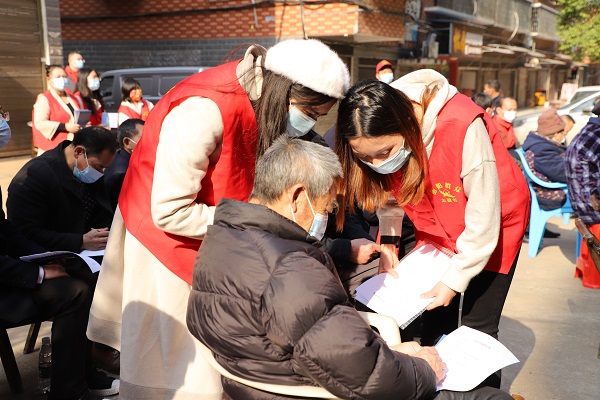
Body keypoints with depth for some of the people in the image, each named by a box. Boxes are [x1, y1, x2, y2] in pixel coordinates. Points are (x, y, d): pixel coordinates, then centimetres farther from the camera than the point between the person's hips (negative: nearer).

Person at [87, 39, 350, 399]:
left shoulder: (259, 101, -8)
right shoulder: (203, 112, -31)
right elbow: (170, 212, -27)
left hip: (210, 240, 7)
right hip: (166, 236, -7)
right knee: (173, 363, 6)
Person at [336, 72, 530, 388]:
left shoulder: (463, 129, -37)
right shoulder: (382, 140, -22)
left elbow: (483, 222, -28)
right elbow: (389, 190, 0)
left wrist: (454, 280, -20)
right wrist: (388, 242, -11)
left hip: (495, 223, -4)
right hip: (436, 228, 4)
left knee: (478, 328, -2)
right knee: (434, 321, 5)